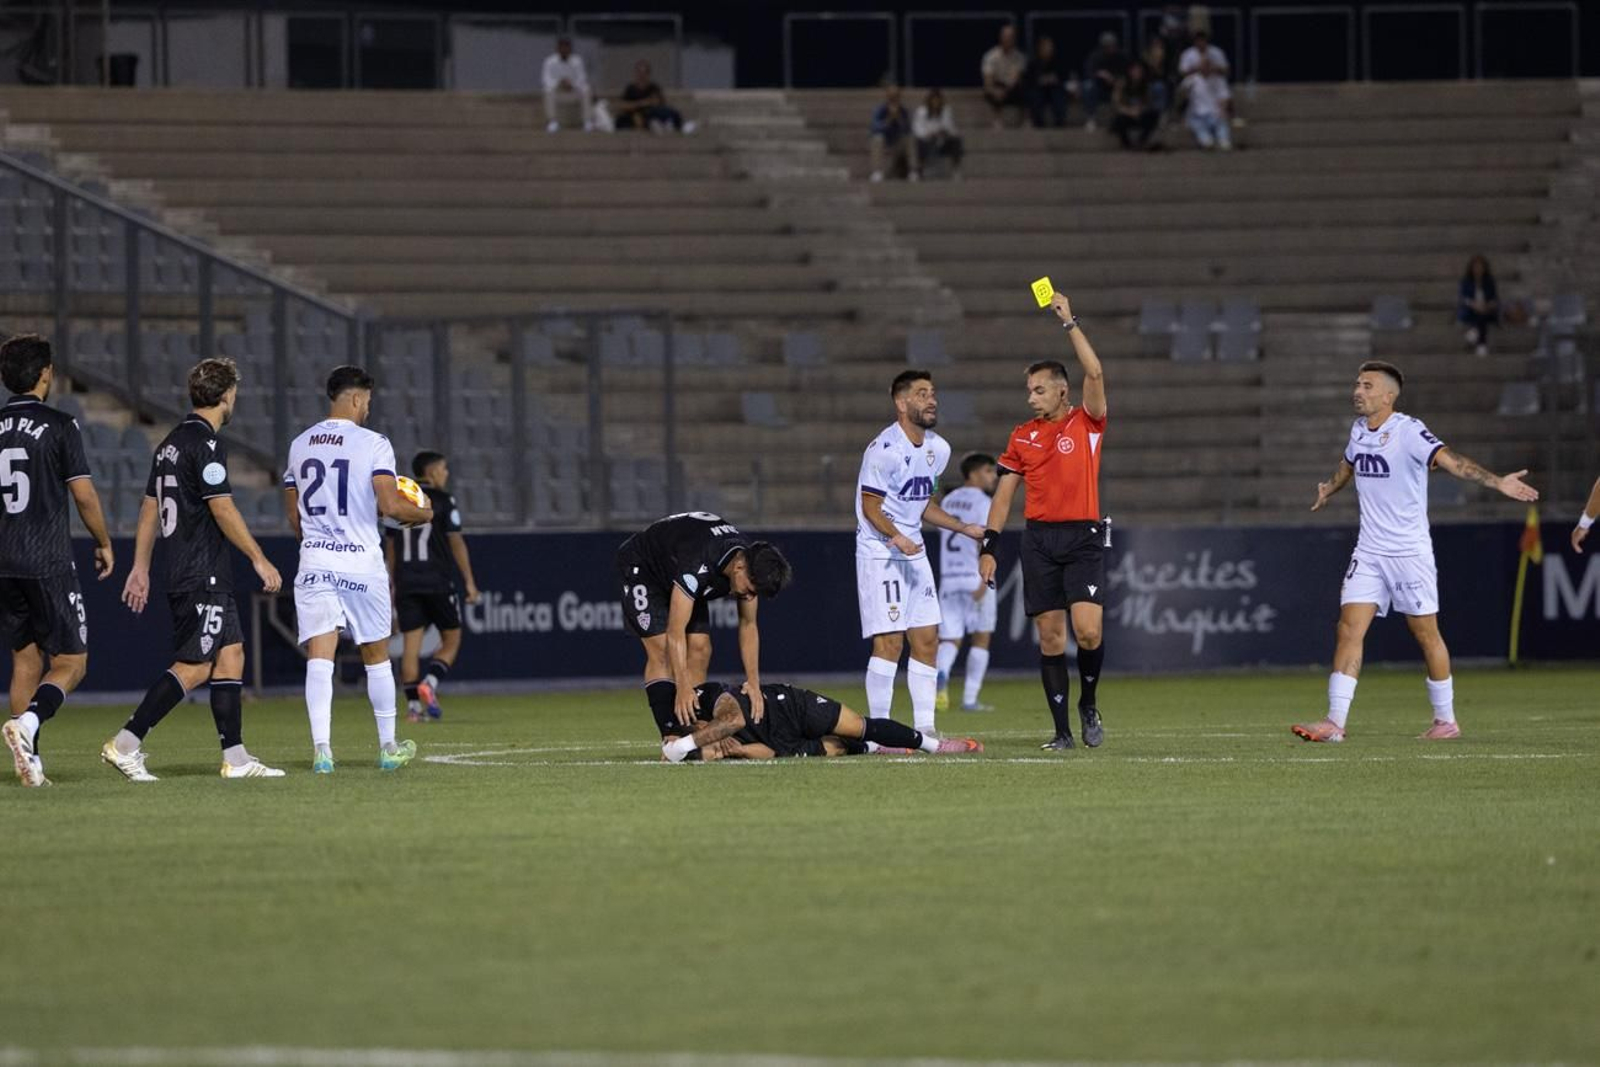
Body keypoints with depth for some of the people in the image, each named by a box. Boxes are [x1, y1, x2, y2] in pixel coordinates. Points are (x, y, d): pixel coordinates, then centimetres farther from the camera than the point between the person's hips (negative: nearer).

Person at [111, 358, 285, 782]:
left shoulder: (172, 442, 15)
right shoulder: (207, 443, -13)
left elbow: (150, 507, 18)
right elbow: (222, 509, -17)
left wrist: (140, 567, 21)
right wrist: (260, 559, -11)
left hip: (183, 574, 10)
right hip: (204, 577, -10)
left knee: (230, 655, 10)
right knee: (193, 667, -10)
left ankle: (235, 757, 9)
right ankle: (125, 743, -14)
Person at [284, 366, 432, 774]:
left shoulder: (299, 445, 9)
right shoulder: (372, 444, -7)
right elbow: (390, 506, -15)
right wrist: (423, 514, 6)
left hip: (314, 561, 3)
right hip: (361, 563, -3)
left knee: (319, 656, -5)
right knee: (376, 655, 13)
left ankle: (321, 748, -20)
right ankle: (388, 747, 22)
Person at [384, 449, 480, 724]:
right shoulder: (443, 501, -4)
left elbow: (390, 547, 13)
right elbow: (456, 543, -7)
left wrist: (392, 584, 19)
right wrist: (469, 581, -3)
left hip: (406, 584, 4)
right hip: (439, 582, -4)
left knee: (410, 646, 2)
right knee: (451, 639, 8)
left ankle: (413, 706, -5)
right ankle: (429, 683, -14)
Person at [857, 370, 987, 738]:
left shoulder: (937, 449, 10)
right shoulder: (884, 449, -16)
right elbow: (871, 506, -13)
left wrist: (964, 528, 15)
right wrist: (896, 537, -27)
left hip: (914, 553, 8)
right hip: (879, 553, -8)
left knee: (927, 639, 5)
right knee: (889, 641, -12)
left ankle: (924, 728, 10)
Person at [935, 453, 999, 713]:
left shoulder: (948, 501, 15)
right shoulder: (982, 503, -6)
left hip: (948, 577, 5)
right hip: (975, 578, -5)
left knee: (950, 639, 4)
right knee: (981, 637, 7)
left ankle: (941, 674, -28)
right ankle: (970, 699, 5)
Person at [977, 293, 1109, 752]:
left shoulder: (1086, 425, 2)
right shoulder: (1023, 437, 11)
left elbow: (1095, 373, -13)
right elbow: (1004, 493, 12)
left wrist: (1069, 321, -11)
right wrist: (989, 546, 4)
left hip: (1083, 538, -3)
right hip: (1040, 539, 3)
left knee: (1088, 630, -16)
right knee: (1050, 636, 1)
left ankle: (1088, 703, 10)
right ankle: (1062, 730, 6)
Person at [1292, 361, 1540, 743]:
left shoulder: (1409, 431, -15)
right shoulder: (1359, 430, 7)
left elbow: (1450, 461, -28)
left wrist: (1497, 482, -41)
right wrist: (1329, 489, 48)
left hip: (1410, 552, -6)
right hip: (1369, 552, 6)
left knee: (1426, 635, 2)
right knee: (1349, 629, -5)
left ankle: (1446, 719, 17)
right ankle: (1335, 722, -8)